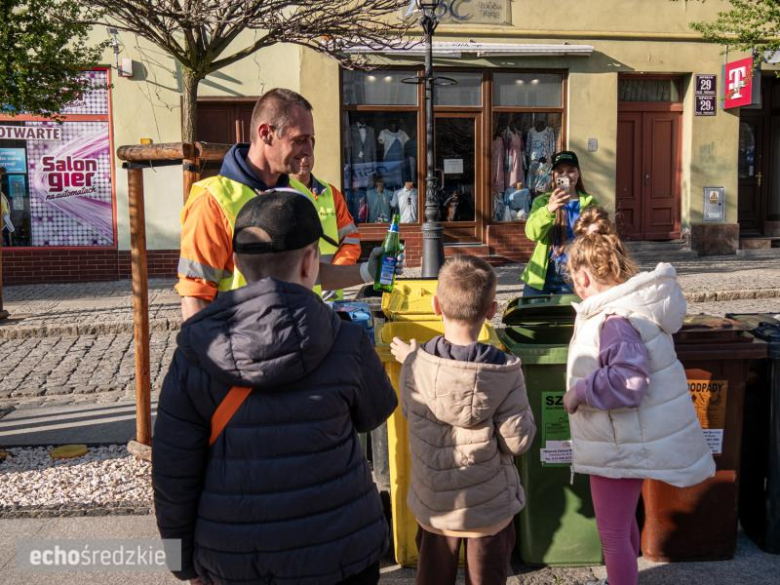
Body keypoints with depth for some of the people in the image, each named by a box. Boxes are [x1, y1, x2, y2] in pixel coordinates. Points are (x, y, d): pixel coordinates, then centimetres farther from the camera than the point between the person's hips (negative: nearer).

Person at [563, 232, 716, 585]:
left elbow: (628, 381, -37)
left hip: (623, 447, -11)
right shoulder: (631, 304, 3)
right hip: (634, 437, 11)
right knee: (623, 521, 28)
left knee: (612, 532, 4)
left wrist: (578, 391, -26)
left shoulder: (614, 320, -27)